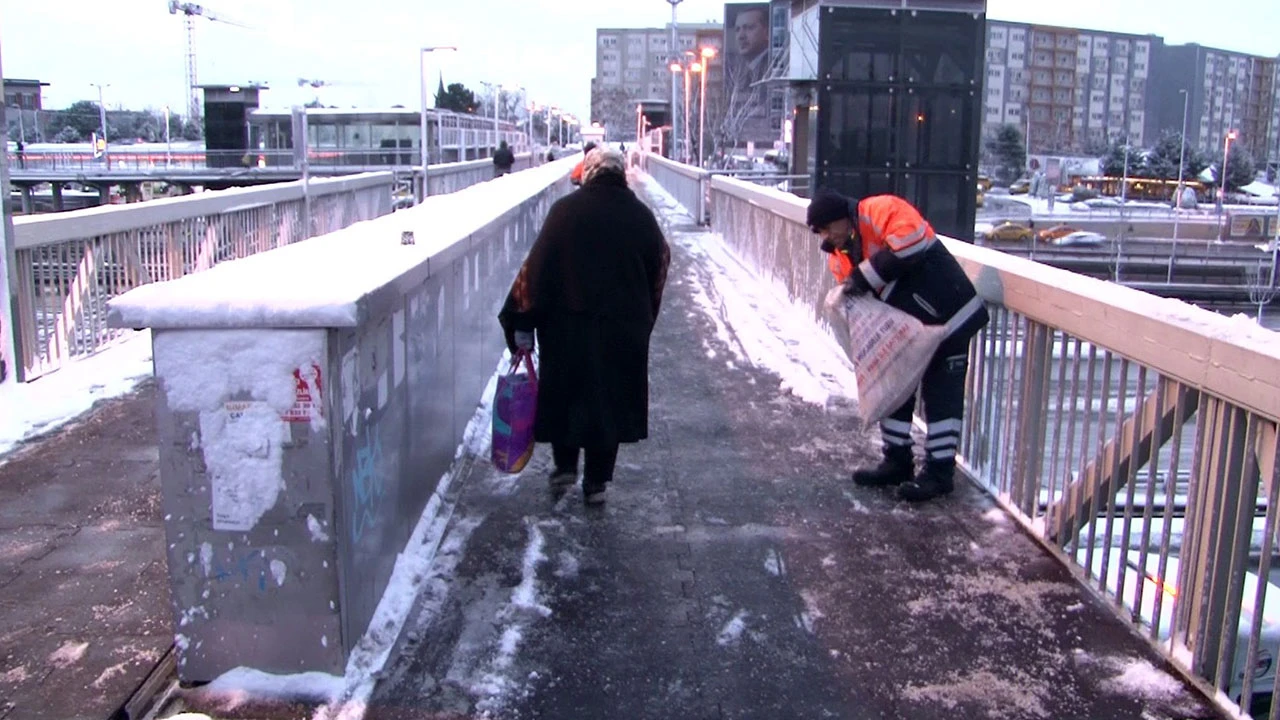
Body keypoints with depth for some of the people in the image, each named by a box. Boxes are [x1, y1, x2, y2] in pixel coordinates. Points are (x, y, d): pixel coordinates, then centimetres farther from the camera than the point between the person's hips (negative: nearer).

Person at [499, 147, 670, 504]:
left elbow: (536, 267, -9)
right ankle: (597, 481, 16)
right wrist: (642, 322, 20)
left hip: (567, 327, -2)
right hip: (624, 329, 2)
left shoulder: (565, 210, -7)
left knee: (563, 392, 17)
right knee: (610, 399, 11)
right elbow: (658, 272, 9)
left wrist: (523, 324, -4)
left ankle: (565, 465, 24)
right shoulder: (642, 216, 2)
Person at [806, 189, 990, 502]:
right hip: (905, 329, 9)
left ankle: (940, 471, 7)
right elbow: (857, 297, 8)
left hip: (947, 316, -9)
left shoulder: (879, 211, -18)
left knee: (941, 395, -2)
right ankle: (897, 461, 27)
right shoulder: (839, 257, 8)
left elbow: (911, 239, -34)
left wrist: (865, 276, -29)